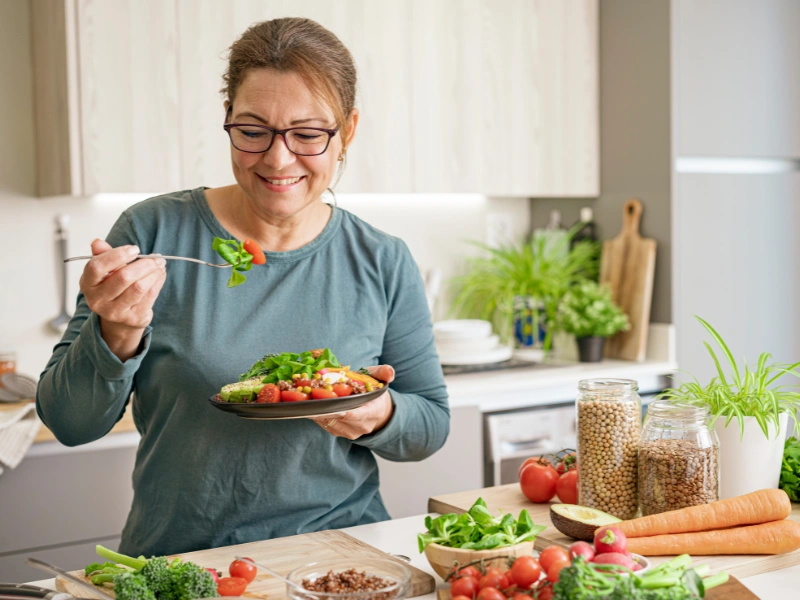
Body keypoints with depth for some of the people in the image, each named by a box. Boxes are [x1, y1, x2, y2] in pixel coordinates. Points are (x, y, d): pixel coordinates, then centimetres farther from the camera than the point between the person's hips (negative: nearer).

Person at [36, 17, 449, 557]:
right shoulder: (154, 233, -4)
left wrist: (380, 418, -15)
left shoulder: (384, 264, -1)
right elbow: (69, 422, -2)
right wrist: (117, 336, -21)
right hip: (177, 561, 0)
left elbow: (431, 423, 6)